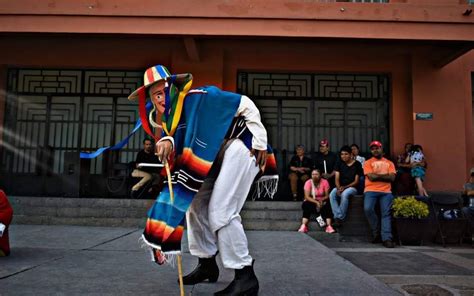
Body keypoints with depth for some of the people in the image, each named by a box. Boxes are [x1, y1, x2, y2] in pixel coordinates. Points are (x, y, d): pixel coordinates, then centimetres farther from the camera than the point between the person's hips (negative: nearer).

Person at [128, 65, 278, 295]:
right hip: (216, 159, 9)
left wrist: (260, 143, -14)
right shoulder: (169, 118, 9)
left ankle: (245, 276, -4)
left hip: (238, 149, -9)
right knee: (195, 206, 10)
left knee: (220, 214, -14)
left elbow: (245, 104, -15)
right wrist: (166, 142, -33)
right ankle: (207, 263, 24)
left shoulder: (197, 98, -15)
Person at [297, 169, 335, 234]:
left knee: (327, 205, -31)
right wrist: (316, 202, -31)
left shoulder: (325, 182, -8)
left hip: (322, 201, 1)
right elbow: (307, 197, -17)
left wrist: (322, 200, -30)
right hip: (311, 201, -1)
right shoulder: (308, 182, -10)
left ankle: (329, 226, -37)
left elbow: (327, 195, -8)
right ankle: (303, 226, -40)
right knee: (306, 205, -32)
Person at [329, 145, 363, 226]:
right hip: (340, 187, 3)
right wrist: (338, 188, -20)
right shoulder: (339, 164, 7)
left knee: (344, 194, -37)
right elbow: (337, 179, 0)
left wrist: (345, 187, -18)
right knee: (332, 195, -29)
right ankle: (337, 217, -33)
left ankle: (340, 218, -28)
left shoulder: (357, 164, -3)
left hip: (352, 187, -3)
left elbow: (356, 181, -5)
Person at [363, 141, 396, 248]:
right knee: (368, 209, -24)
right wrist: (385, 175, 2)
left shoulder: (389, 163, 18)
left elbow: (392, 178, 3)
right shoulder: (368, 163, 11)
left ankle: (387, 238, -18)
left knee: (386, 213, -14)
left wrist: (377, 175, -3)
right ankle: (376, 232, -4)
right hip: (371, 190, -1)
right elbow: (371, 177, -4)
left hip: (386, 191, 1)